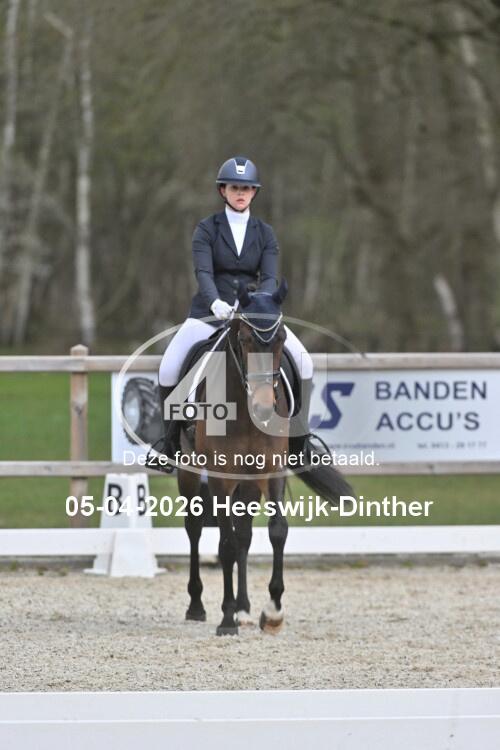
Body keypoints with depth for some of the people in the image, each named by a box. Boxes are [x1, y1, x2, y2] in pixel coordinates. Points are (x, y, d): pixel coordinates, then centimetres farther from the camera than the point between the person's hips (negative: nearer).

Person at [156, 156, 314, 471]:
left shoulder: (264, 233, 6)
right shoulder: (207, 229, -1)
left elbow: (270, 277, -6)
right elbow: (203, 272, -15)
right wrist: (215, 302, -35)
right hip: (210, 313, -2)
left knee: (304, 363, -16)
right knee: (169, 370, -21)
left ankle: (299, 437, 1)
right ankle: (170, 439, 1)